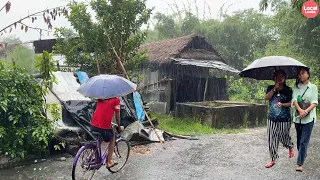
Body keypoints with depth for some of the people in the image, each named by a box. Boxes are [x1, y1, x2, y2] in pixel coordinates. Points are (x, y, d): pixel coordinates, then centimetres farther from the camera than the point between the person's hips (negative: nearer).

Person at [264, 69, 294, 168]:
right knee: (272, 140, 4)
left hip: (284, 120, -2)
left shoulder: (288, 90, -2)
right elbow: (266, 98, -12)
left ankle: (291, 147, 45)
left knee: (284, 137, 10)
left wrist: (282, 104, -22)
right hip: (272, 119, 2)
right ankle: (273, 159, 17)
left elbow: (291, 103, -5)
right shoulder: (270, 88, 4)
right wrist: (275, 88, -18)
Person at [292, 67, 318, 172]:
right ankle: (303, 155, 36)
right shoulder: (296, 87, 6)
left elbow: (314, 102, -7)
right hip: (297, 117, 3)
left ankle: (300, 163, -9)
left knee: (304, 140, -8)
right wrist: (300, 110, -24)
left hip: (309, 117, -3)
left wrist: (306, 111, -23)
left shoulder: (313, 87, 0)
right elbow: (294, 100, -6)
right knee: (299, 139, 14)